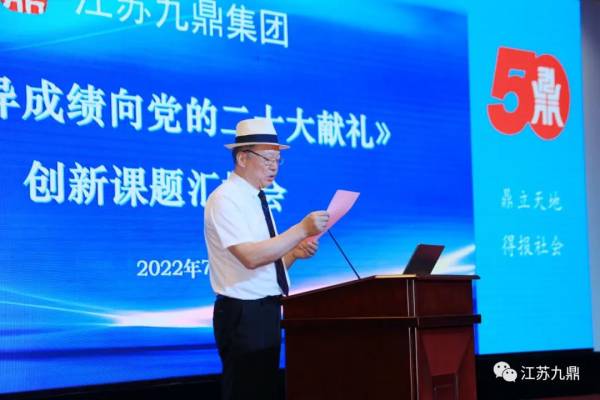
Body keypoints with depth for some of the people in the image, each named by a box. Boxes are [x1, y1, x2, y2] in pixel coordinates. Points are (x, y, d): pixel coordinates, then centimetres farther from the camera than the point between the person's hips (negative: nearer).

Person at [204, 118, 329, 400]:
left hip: (266, 312, 9)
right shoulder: (225, 199, -12)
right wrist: (301, 230, -25)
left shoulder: (256, 199, 15)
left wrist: (295, 253, -1)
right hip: (244, 314, -9)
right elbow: (251, 257, -26)